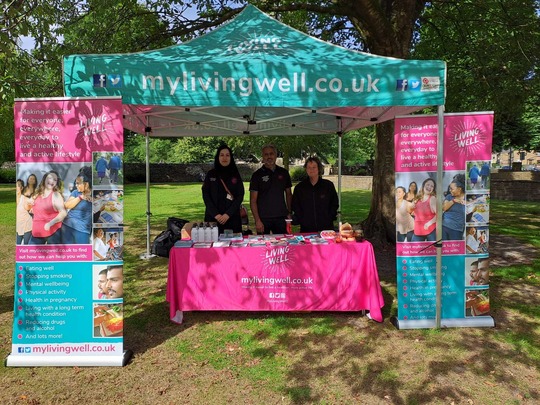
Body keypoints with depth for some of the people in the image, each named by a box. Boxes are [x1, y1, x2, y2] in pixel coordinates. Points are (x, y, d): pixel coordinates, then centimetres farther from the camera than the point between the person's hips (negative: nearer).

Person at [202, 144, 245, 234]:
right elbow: (205, 196, 2)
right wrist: (216, 214, -9)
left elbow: (240, 196, 1)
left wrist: (228, 214, -10)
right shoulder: (210, 174, 8)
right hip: (213, 217, 0)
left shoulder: (236, 175, 8)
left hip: (232, 218, 0)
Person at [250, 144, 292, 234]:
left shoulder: (284, 173, 9)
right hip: (263, 219, -2)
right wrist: (257, 220, -10)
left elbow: (288, 194, 16)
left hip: (281, 217, 2)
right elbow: (253, 200, -2)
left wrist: (289, 213, 6)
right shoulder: (257, 174, 0)